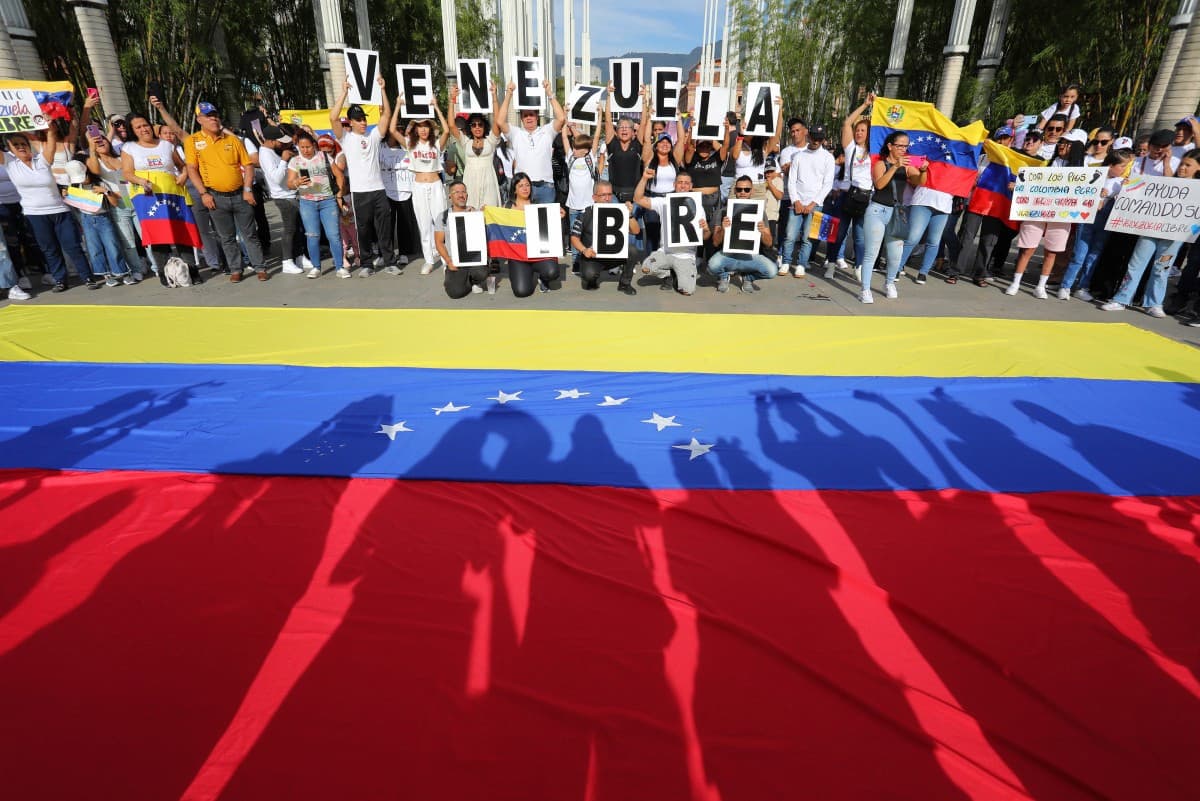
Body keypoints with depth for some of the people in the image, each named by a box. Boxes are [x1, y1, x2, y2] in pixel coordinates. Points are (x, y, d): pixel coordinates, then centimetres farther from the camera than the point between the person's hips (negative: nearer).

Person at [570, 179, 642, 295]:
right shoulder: (584, 215, -4)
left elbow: (636, 231, -1)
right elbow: (574, 237, -1)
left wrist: (630, 215, -17)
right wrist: (584, 250, -19)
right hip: (592, 256, -3)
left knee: (632, 250, -23)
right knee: (590, 274, -33)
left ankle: (624, 284, -2)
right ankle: (591, 278, 9)